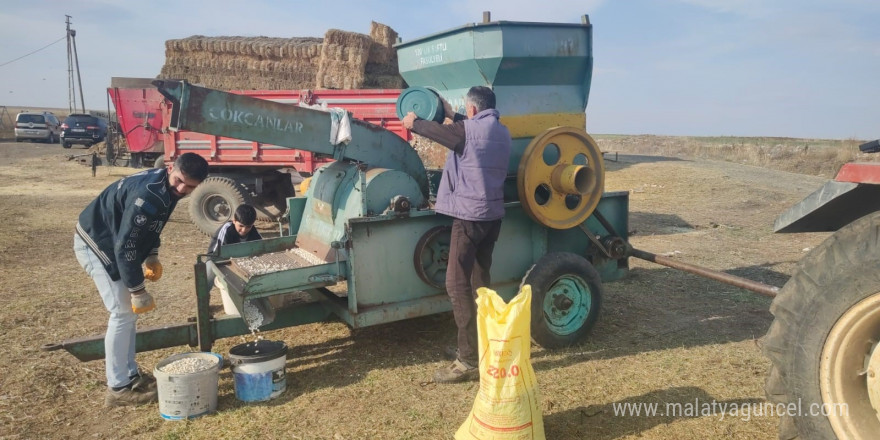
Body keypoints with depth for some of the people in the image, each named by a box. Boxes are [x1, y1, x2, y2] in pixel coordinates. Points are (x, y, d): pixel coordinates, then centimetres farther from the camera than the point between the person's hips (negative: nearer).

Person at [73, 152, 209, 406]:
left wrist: (152, 257, 5)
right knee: (123, 313, -7)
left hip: (112, 243, 10)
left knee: (129, 312, 13)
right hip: (95, 245, -10)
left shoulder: (164, 188, -2)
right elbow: (125, 246, -31)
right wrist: (138, 292, -26)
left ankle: (130, 375, 25)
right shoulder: (147, 196, -32)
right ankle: (118, 389, 3)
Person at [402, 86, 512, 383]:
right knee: (479, 281, 15)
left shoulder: (469, 129, -13)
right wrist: (452, 115, 38)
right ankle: (480, 346, 23)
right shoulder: (501, 131, 11)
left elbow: (436, 131, 2)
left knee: (457, 284, -8)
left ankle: (470, 361, -9)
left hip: (470, 215, -9)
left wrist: (412, 122, 22)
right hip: (493, 214, 9)